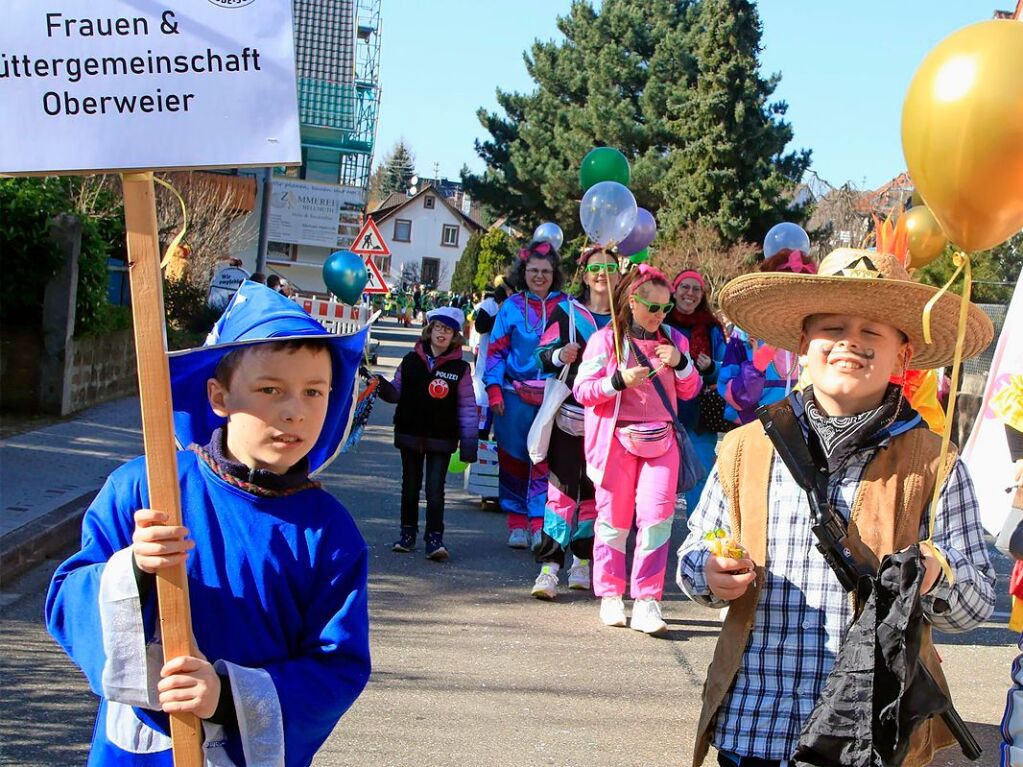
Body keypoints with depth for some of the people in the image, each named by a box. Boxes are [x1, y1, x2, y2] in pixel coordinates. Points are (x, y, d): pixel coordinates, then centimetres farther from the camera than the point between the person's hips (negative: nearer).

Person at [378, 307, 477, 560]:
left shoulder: (460, 368, -3)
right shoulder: (411, 361, 3)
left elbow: (467, 406, -3)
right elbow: (396, 392, 10)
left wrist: (468, 440, -8)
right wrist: (380, 385, -11)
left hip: (442, 438, -3)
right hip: (410, 434, 3)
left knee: (435, 489, -6)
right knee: (410, 486, 13)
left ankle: (434, 538, -2)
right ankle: (408, 533, 24)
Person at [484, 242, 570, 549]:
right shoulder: (512, 306, 6)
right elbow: (496, 349, 6)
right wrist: (493, 388, -3)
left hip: (553, 395, -1)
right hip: (515, 395, 2)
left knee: (546, 460, -7)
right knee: (513, 458, 6)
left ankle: (540, 524, -5)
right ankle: (517, 524, 15)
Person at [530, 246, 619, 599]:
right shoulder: (567, 312, 5)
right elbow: (542, 352, 1)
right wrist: (559, 355, -19)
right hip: (569, 414, -2)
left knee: (596, 491, 8)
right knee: (562, 488, -9)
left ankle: (583, 560, 21)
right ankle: (549, 565, -9)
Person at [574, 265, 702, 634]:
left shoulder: (674, 340, 12)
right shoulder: (606, 339, 0)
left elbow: (690, 392, 14)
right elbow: (582, 389, -6)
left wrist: (681, 363, -5)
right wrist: (619, 380, -21)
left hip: (661, 439, 2)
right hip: (617, 438, -2)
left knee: (657, 515, -10)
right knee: (615, 519, 4)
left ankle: (647, 602, -7)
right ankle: (610, 596, 17)